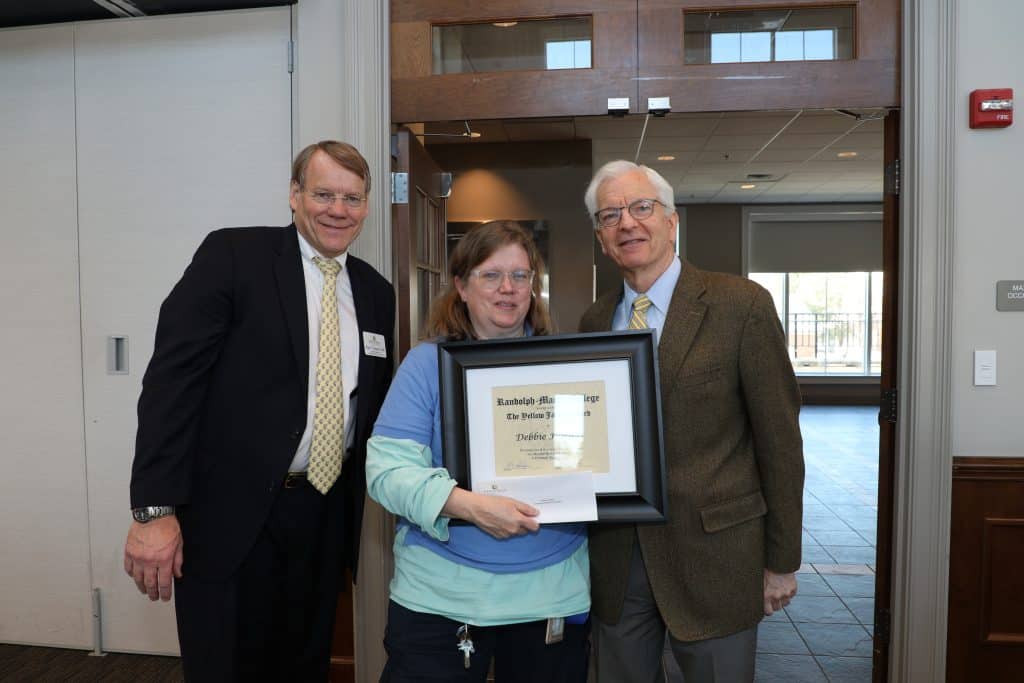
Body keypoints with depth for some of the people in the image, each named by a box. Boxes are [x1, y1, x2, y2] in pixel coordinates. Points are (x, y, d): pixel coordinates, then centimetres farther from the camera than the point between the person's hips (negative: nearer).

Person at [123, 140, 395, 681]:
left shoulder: (376, 291, 9)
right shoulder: (232, 255, -7)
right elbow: (173, 377, -12)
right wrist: (155, 509, -17)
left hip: (326, 516, 5)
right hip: (230, 515, -4)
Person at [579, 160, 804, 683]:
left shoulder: (743, 305, -9)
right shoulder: (595, 320, 5)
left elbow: (779, 440, -7)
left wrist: (782, 561, -4)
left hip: (713, 556, -4)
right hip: (616, 557, 4)